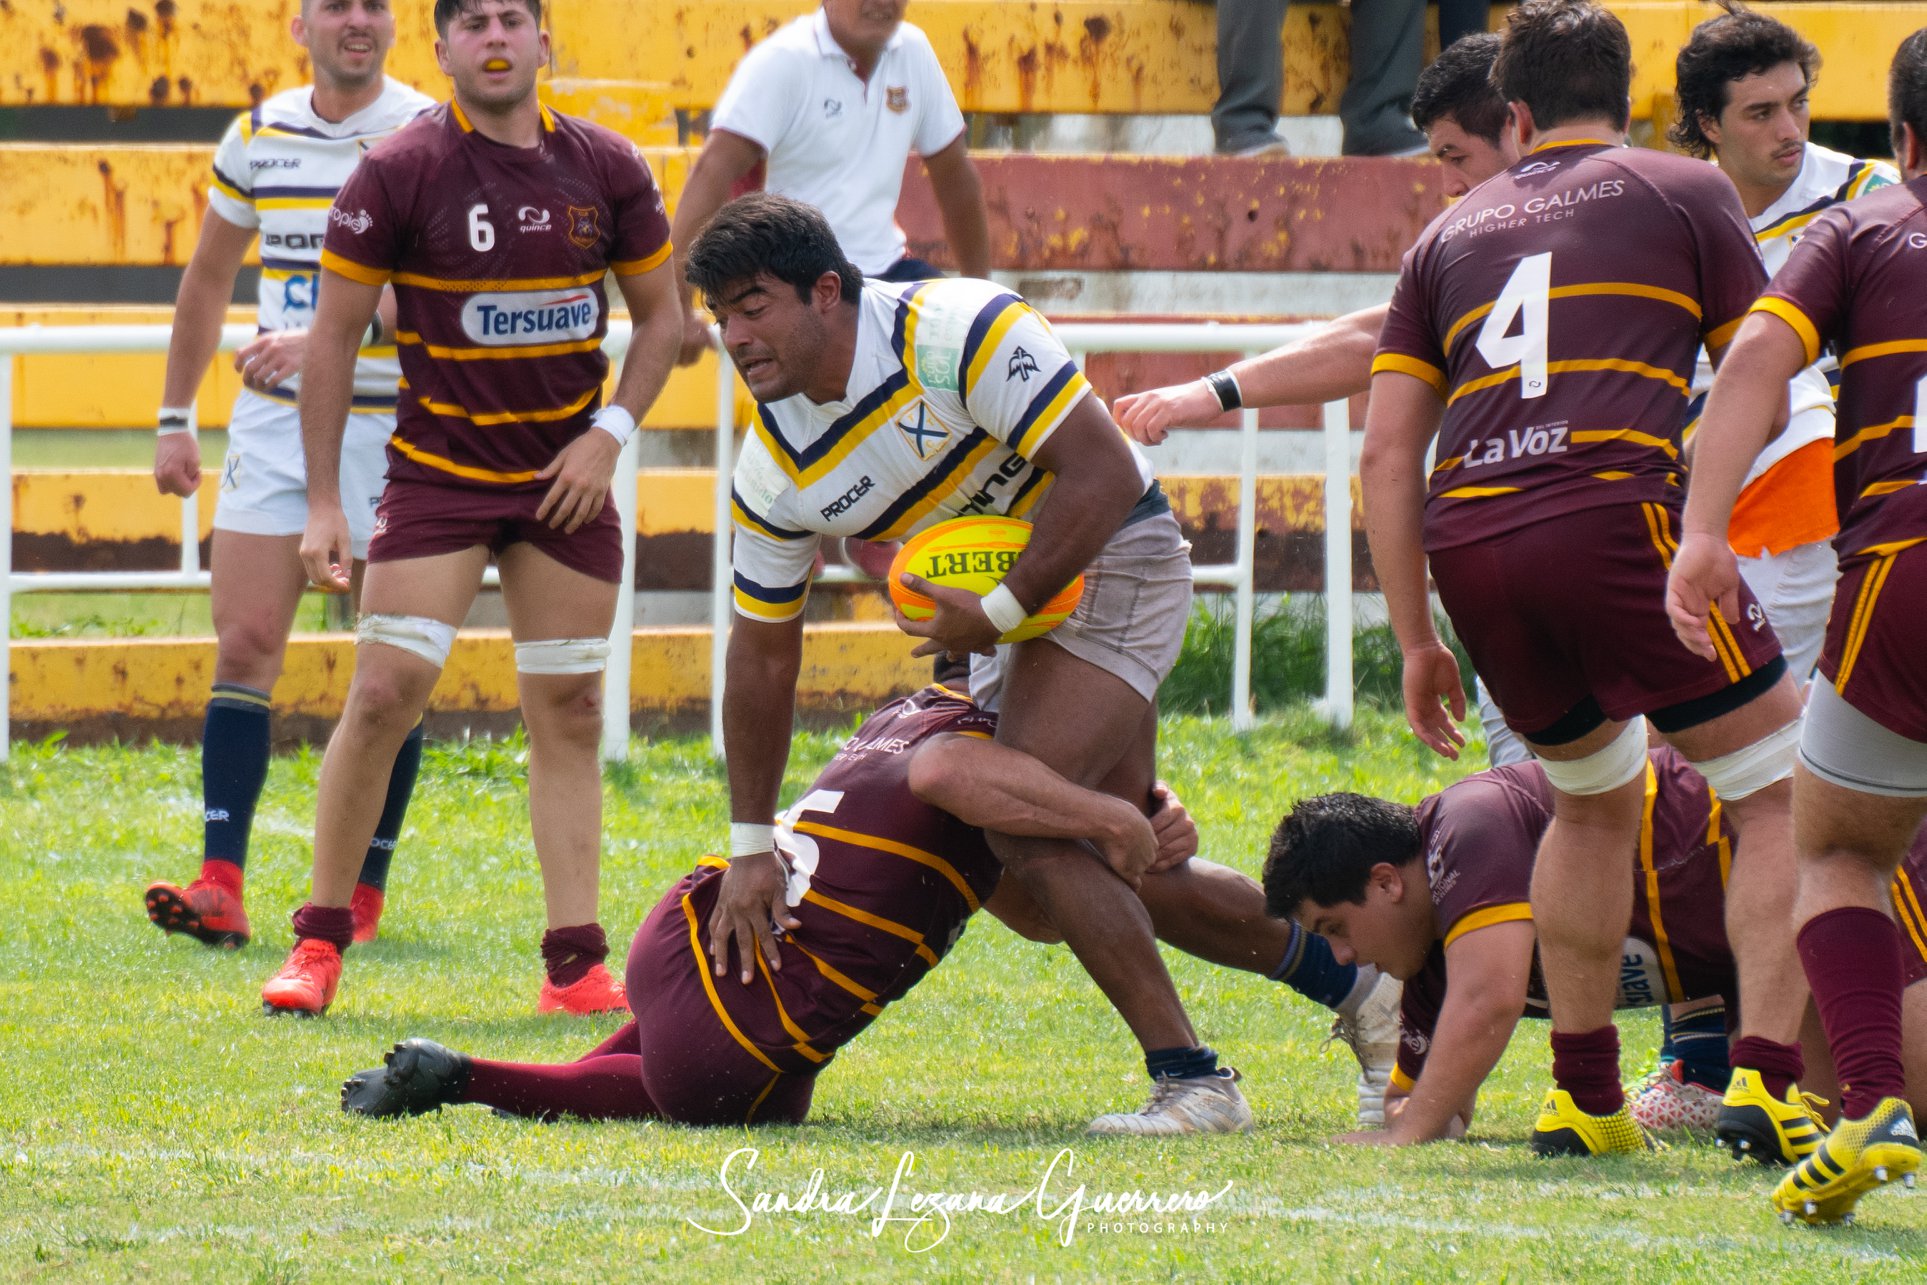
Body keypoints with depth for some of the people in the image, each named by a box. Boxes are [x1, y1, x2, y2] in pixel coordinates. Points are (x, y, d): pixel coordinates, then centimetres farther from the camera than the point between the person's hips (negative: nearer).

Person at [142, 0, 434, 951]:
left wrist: (324, 340, -32)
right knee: (245, 642, -5)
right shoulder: (257, 135, 7)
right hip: (273, 418, 4)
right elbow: (209, 278, 19)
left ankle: (362, 896, 7)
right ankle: (220, 886, -10)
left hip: (392, 423, -4)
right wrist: (175, 418, 18)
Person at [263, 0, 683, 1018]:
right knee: (384, 694, -11)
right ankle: (317, 943, 1)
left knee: (570, 712, 1)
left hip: (567, 477, 3)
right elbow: (334, 333, -4)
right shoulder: (400, 171, -8)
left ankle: (575, 965, 4)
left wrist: (610, 431, -3)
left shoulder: (606, 169, 0)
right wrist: (322, 501, -6)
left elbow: (659, 315, 12)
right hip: (437, 468, -3)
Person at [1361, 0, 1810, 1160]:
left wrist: (1417, 640, 21)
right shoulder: (1685, 194, 14)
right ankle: (1768, 1077, -10)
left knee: (1595, 794, 28)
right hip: (1615, 514, -5)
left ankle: (1586, 1096, 23)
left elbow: (1387, 451, 18)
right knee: (1786, 791, 6)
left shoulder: (1452, 234, 24)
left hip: (1467, 542, 5)